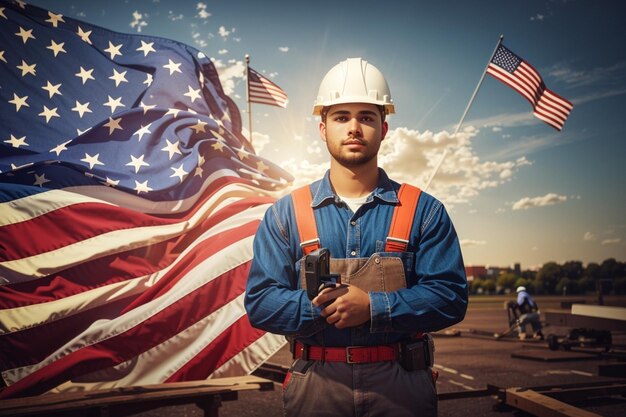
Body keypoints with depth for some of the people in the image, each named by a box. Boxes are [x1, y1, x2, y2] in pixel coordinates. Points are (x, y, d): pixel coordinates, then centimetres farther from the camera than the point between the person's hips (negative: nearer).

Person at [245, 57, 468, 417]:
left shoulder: (424, 210, 0)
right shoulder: (286, 213, 1)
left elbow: (451, 296, -7)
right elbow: (260, 302, -3)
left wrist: (373, 307, -20)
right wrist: (320, 307, -21)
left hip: (402, 386, 0)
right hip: (316, 384, 1)